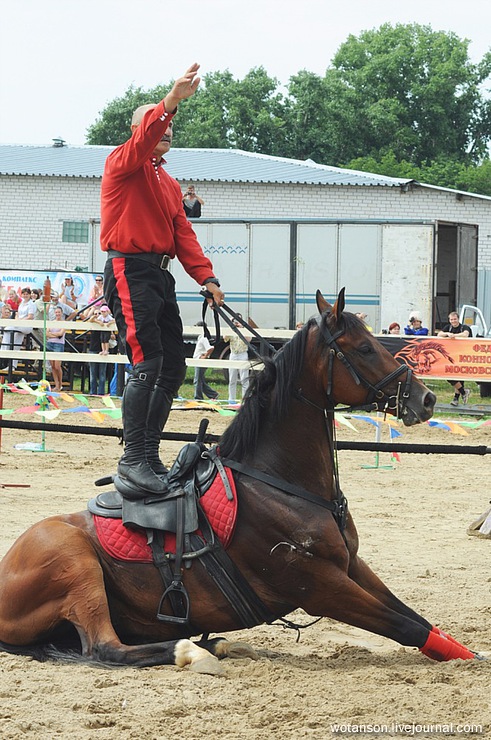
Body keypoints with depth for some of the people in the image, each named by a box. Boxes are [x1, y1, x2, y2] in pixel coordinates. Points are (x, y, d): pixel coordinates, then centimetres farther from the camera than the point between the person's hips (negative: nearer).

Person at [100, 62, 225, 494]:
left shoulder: (169, 183, 22)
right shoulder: (124, 164, -2)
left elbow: (182, 233, 14)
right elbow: (144, 138, -25)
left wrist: (206, 277, 0)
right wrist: (171, 101, -41)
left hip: (160, 274, 9)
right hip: (129, 271, -9)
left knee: (174, 367, 7)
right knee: (147, 363, -17)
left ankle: (150, 453, 12)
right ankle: (133, 458, -18)